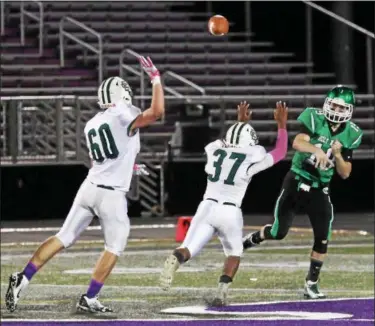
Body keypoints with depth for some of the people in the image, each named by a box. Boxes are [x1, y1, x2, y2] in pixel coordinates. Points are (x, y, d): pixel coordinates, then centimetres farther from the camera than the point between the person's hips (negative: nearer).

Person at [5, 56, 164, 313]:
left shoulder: (92, 125, 13)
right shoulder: (123, 116, -9)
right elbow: (157, 112, -20)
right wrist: (156, 78, -11)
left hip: (89, 187, 7)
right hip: (111, 195, -7)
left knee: (63, 238, 11)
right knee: (114, 248, 8)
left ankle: (23, 278, 3)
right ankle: (89, 299, 6)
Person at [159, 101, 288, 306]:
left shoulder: (215, 151, 12)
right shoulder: (253, 158, 2)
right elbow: (280, 153, 21)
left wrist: (241, 122, 49)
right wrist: (281, 124, 30)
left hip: (207, 208, 2)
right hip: (230, 212, -2)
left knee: (188, 250, -6)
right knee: (234, 253, 22)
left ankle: (175, 259, -42)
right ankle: (222, 291, 0)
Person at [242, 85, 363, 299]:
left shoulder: (351, 135, -2)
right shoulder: (314, 118, -13)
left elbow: (345, 174, 1)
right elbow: (298, 143, -31)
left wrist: (338, 154, -17)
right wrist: (317, 150, -49)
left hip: (320, 189, 3)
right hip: (296, 182, -3)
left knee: (322, 239, -5)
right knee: (279, 232, 0)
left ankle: (312, 283, 9)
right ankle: (252, 239, 31)